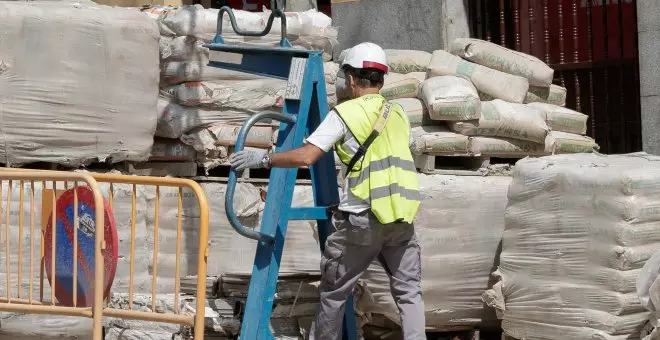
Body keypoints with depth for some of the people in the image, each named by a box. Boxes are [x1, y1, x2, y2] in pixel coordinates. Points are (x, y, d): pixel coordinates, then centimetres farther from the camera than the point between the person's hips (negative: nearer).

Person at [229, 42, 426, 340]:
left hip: (363, 218, -4)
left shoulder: (345, 113, -2)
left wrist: (263, 159, -2)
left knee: (334, 290, 11)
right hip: (403, 217, 4)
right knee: (408, 290, 7)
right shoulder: (399, 114, 15)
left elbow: (306, 157, -11)